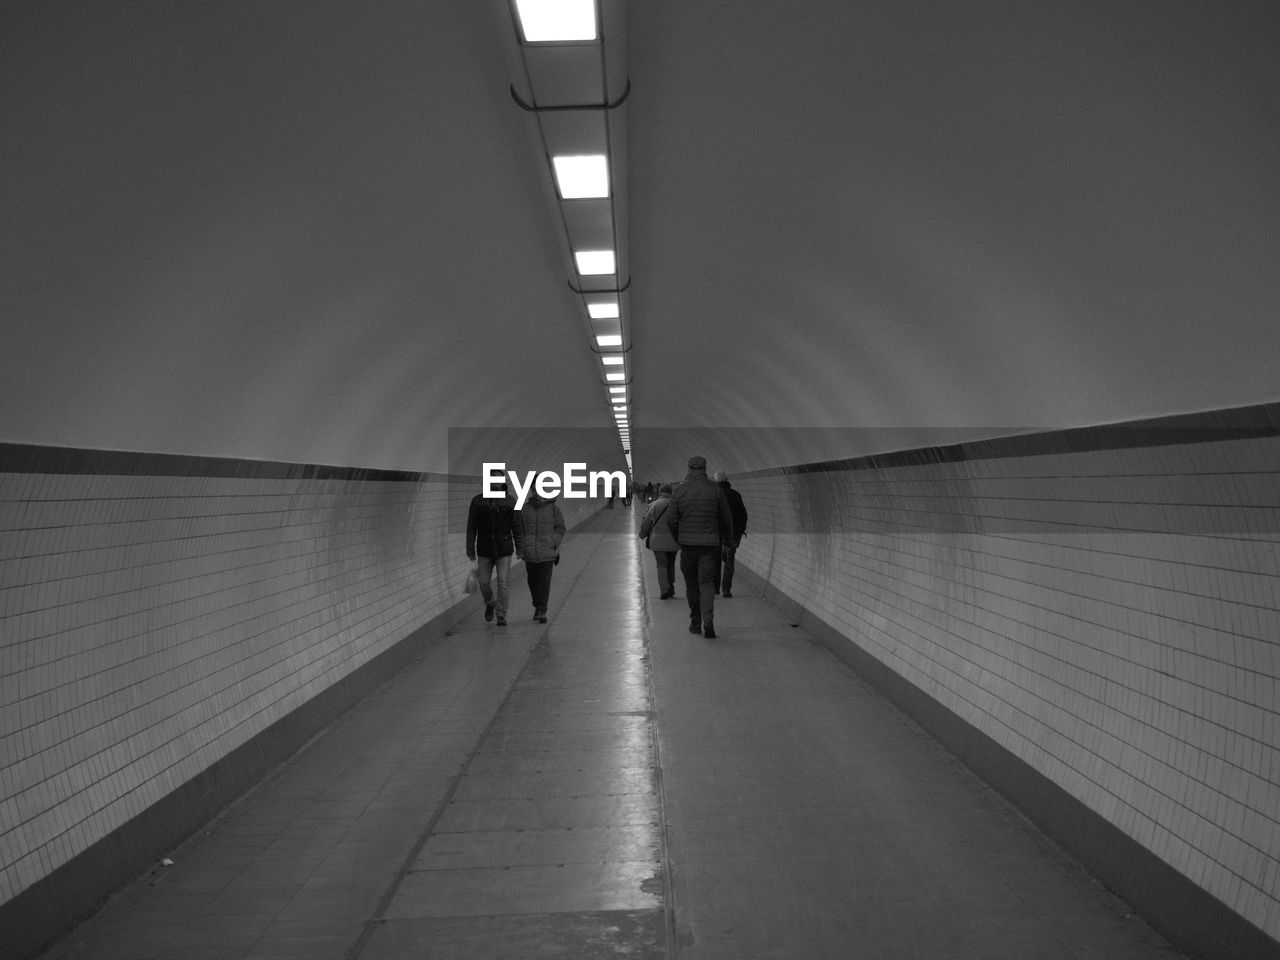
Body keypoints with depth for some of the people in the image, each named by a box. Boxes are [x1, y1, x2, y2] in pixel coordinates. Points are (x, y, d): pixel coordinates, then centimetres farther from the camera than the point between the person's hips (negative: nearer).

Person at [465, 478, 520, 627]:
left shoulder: (510, 502, 1)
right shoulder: (478, 501, 1)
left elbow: (516, 527, 5)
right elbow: (471, 527, 3)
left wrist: (519, 548, 2)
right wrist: (470, 548, -2)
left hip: (504, 550, -1)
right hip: (484, 550, 1)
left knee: (502, 583, -6)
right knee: (484, 582, 5)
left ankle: (501, 616, 3)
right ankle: (490, 604, 35)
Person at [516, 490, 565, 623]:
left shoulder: (553, 507, 0)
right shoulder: (525, 508, 5)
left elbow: (560, 528, 4)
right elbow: (518, 529, 10)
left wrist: (553, 544, -8)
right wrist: (520, 547, 0)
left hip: (547, 552, -2)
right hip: (530, 552, 2)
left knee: (545, 581, -8)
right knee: (533, 581, 9)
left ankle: (542, 611, -3)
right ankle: (537, 607, 29)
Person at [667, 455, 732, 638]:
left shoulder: (679, 491, -3)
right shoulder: (716, 490, -1)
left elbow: (672, 520, 0)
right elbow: (726, 518, 5)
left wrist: (677, 539, 17)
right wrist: (728, 538, 22)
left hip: (687, 542, 0)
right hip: (710, 542, 0)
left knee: (691, 583, 13)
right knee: (707, 582, 0)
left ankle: (695, 622, 18)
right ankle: (708, 620, -20)